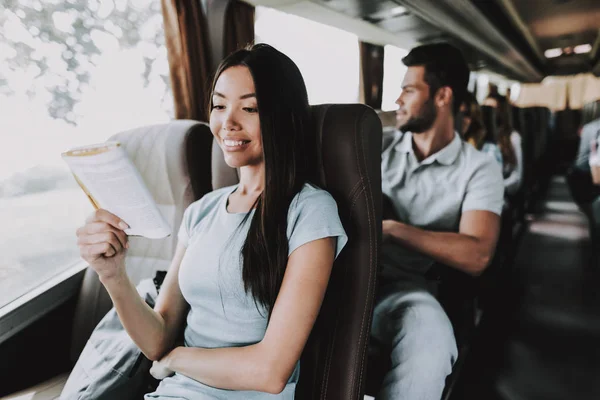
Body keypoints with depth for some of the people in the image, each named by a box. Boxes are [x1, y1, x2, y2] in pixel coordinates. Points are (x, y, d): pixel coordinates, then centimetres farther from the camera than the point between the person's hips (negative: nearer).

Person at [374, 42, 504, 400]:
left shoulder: (479, 169, 2)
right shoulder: (380, 145, 13)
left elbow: (476, 256, -11)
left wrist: (392, 229, -14)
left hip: (406, 289, -2)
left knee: (429, 343, -36)